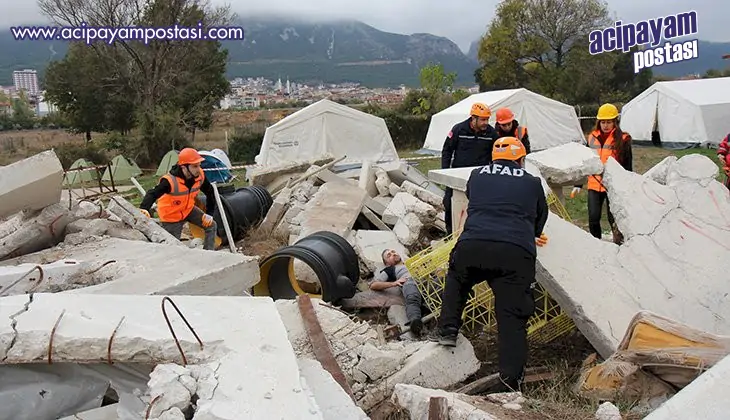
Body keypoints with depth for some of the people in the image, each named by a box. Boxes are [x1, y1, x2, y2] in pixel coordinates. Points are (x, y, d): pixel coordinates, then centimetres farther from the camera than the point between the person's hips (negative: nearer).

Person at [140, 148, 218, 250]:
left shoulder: (200, 175, -18)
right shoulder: (170, 181, -36)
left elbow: (210, 192, -3)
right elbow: (152, 194, -42)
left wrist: (209, 214, -4)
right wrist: (143, 209, -62)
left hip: (188, 209, 6)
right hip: (171, 215, -6)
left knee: (211, 226, 4)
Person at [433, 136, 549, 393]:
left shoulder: (477, 175, 23)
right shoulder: (532, 183, 20)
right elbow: (540, 220, 29)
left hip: (472, 246, 1)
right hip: (516, 254, -1)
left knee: (456, 280, 32)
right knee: (512, 316, 4)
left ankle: (448, 331, 25)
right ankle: (510, 380, 0)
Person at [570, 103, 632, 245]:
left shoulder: (622, 139, -3)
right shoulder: (592, 138, 9)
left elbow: (628, 166, 0)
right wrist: (578, 185, 13)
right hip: (594, 185, 4)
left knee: (613, 219, 0)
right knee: (593, 219, 1)